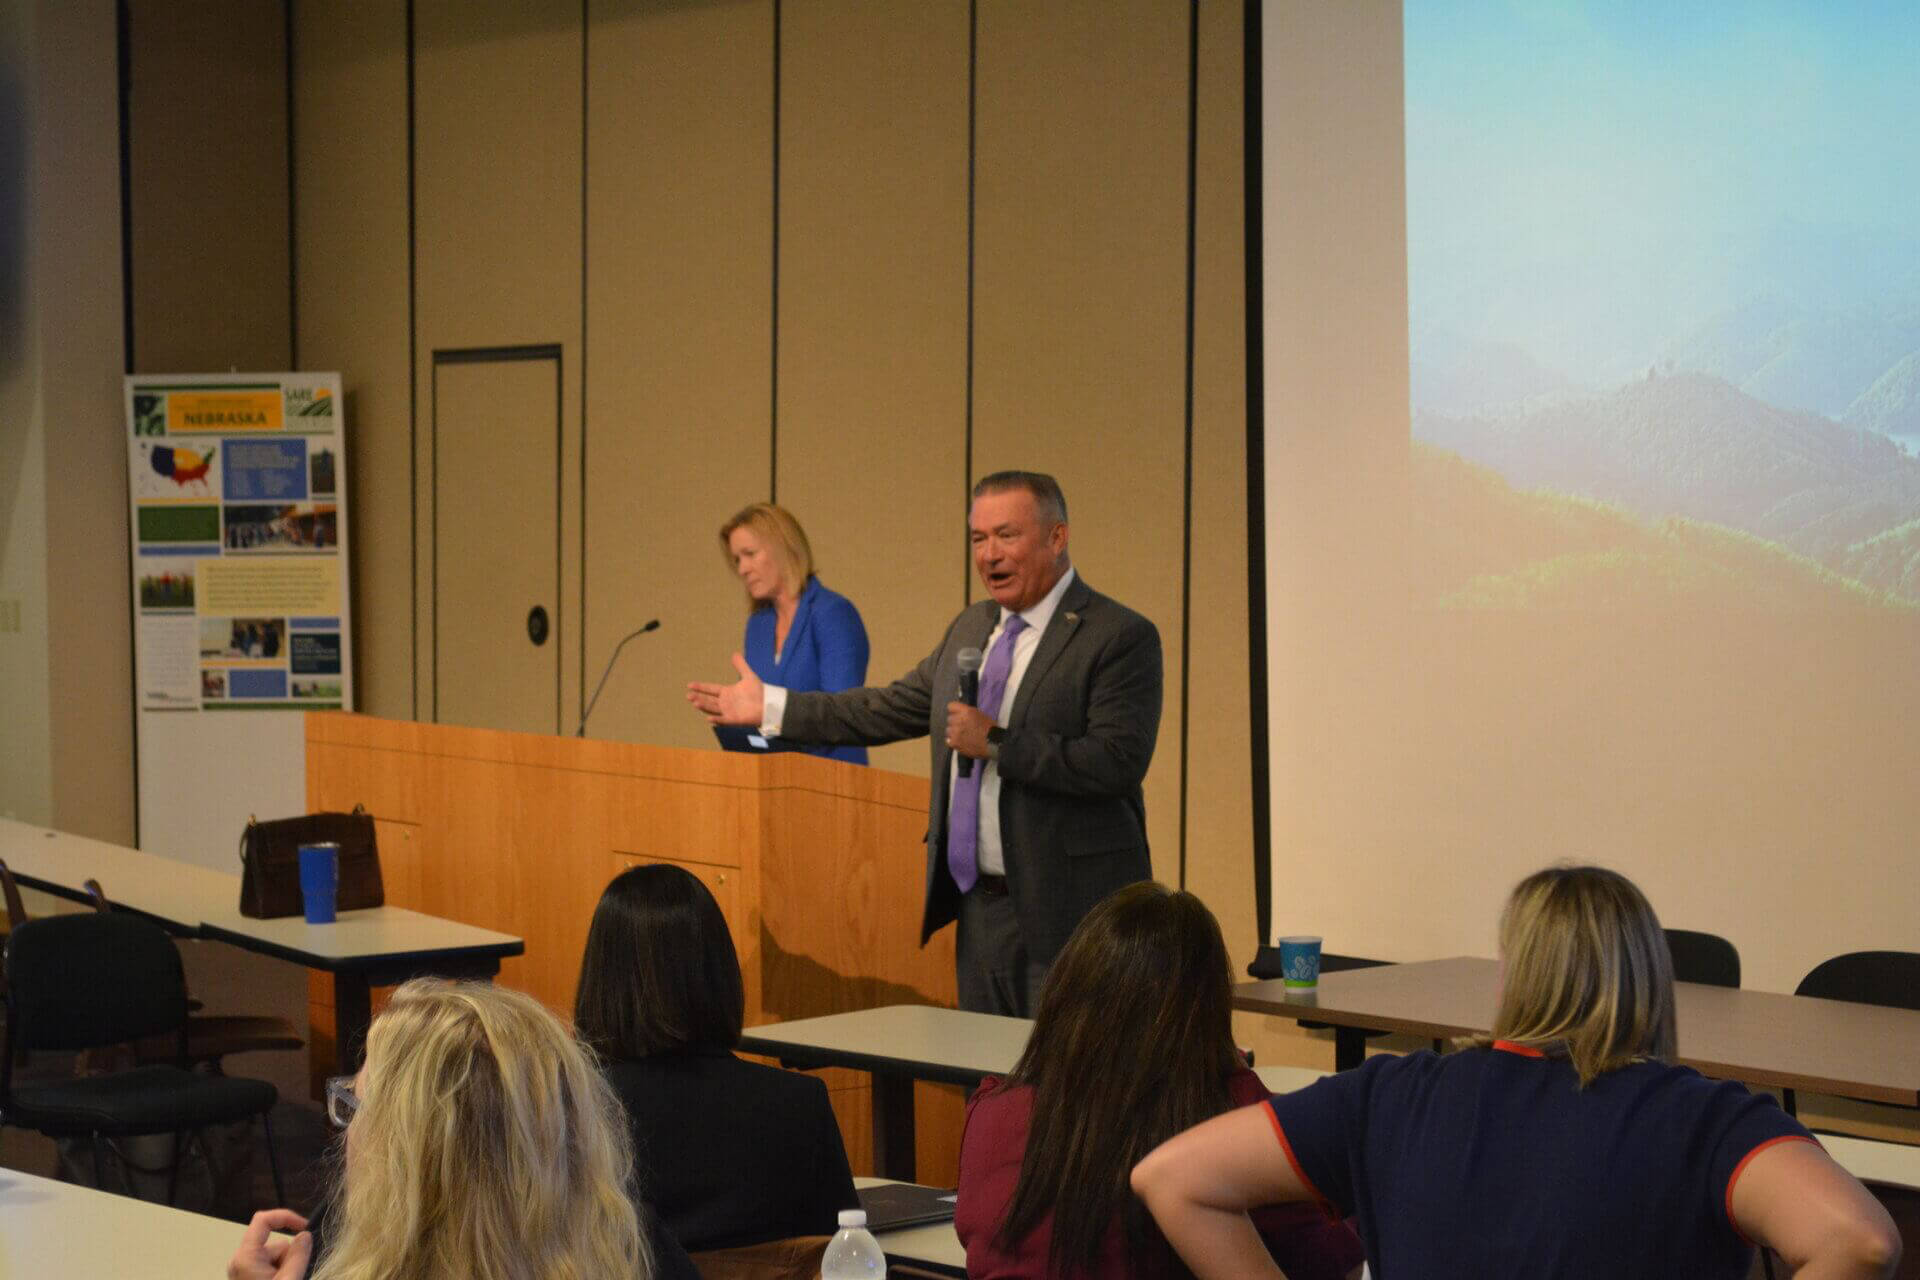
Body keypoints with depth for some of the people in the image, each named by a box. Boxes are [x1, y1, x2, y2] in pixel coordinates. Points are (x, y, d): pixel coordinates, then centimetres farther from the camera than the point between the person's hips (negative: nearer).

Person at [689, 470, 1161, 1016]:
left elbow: (1118, 762, -21)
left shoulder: (1121, 638, -11)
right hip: (979, 904, 7)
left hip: (1064, 915, -7)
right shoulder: (973, 627, 14)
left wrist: (997, 743, -21)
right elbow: (896, 707, 21)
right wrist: (771, 706, 18)